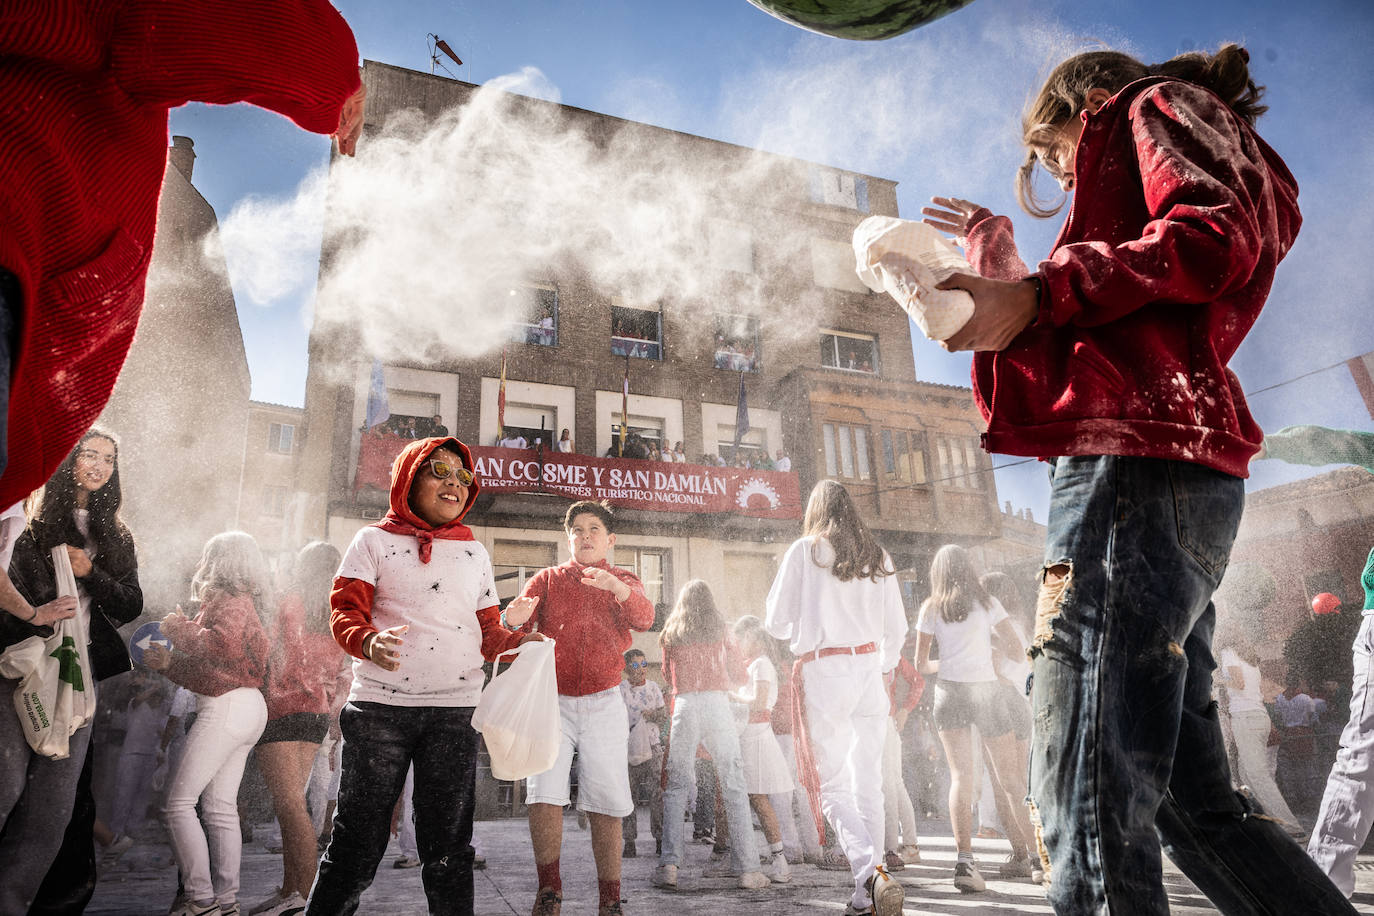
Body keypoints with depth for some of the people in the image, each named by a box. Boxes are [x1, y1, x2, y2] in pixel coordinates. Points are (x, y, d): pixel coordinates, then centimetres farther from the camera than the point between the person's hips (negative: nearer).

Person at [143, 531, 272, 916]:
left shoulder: (231, 599, -7)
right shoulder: (238, 601, 22)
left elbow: (222, 644, -25)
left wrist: (180, 629, -11)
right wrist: (167, 661, 17)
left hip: (228, 706, -10)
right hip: (244, 710, 10)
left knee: (178, 804, -6)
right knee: (220, 807, 9)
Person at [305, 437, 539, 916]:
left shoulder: (475, 551, 15)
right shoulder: (375, 540, 7)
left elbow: (488, 629, 16)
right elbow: (345, 611, -1)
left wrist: (515, 642, -6)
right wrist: (368, 642, -22)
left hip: (455, 709, 2)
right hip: (380, 705, -2)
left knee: (448, 844, 6)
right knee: (358, 836, 2)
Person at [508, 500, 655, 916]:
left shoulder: (625, 582, 8)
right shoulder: (547, 579, 9)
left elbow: (644, 618, -13)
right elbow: (520, 622, -6)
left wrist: (616, 587, -33)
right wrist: (517, 617, -32)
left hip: (603, 705, 0)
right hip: (552, 700, 0)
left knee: (606, 805, 1)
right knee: (544, 795, -11)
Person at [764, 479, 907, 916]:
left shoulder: (804, 550, -2)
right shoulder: (877, 555, 10)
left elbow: (776, 623, -1)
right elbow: (897, 628, 13)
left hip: (823, 670, -4)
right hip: (870, 669, 5)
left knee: (833, 785, 0)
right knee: (868, 780, 11)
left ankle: (870, 872, -19)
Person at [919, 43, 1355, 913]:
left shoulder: (1156, 106, 14)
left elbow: (1217, 237, -10)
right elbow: (1066, 368, 28)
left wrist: (1043, 293, -10)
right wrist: (1007, 275, 31)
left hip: (1135, 464, -10)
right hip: (1182, 481, 10)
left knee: (1092, 808, -14)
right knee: (1192, 804, 12)